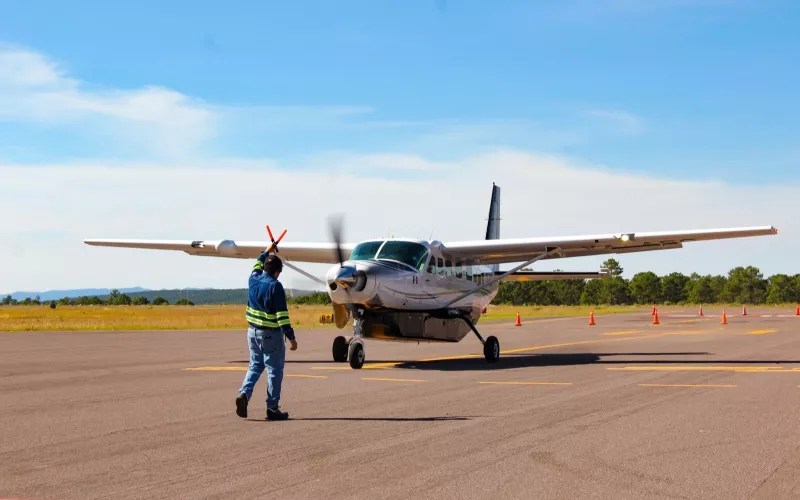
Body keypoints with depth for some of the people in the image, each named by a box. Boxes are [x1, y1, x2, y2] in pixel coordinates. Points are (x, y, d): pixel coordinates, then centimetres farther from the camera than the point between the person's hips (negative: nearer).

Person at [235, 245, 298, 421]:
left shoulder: (254, 280, 3)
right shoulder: (275, 286, -16)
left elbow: (257, 266, 29)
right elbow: (282, 315, -18)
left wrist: (266, 252, 43)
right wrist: (291, 337, -15)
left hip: (253, 331, 7)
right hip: (271, 334, -7)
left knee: (255, 365, 18)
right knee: (274, 370, 2)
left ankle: (244, 393, -5)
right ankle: (272, 408, 4)